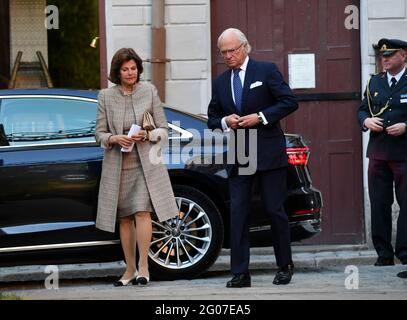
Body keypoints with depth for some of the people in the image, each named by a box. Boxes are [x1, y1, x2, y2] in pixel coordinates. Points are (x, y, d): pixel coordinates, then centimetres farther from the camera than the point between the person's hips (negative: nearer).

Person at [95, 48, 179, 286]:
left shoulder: (149, 91, 1)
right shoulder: (106, 96, 2)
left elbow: (164, 130, 3)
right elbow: (100, 134, 4)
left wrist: (147, 135, -16)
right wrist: (115, 139, -16)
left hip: (145, 163, -2)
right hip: (117, 165, 2)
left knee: (142, 212, -16)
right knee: (124, 218, 7)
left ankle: (143, 267, -13)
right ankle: (130, 270, 16)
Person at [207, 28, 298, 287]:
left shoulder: (266, 70, -1)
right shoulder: (221, 82, 14)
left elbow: (290, 102, -6)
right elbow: (212, 118, 19)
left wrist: (261, 117, -15)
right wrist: (225, 122, -3)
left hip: (269, 153, -4)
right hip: (238, 156, 4)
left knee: (275, 210, 1)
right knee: (238, 212, -3)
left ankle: (285, 266, 15)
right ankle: (240, 273, -3)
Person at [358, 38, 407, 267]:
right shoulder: (375, 82, 14)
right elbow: (362, 109, 19)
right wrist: (366, 121, -2)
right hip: (378, 153, 5)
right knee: (379, 205, 4)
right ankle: (384, 254, 9)